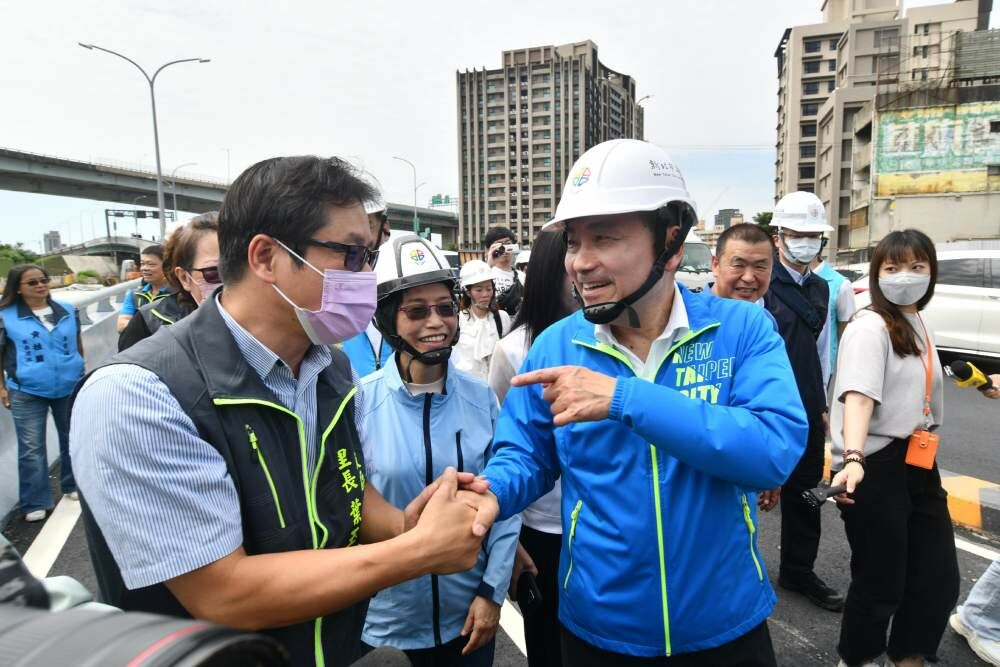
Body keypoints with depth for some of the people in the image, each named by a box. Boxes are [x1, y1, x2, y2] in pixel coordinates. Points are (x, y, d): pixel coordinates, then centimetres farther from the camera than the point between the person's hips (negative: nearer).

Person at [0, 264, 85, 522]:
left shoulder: (67, 310, 2)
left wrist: (83, 374, 15)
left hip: (70, 387, 3)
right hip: (27, 392, -3)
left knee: (72, 439, 15)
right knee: (31, 448, 3)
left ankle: (73, 486, 34)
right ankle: (35, 503, 14)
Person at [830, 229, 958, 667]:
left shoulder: (920, 327, 13)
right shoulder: (870, 327, -14)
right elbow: (859, 396, -29)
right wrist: (853, 458, -43)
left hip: (918, 467, 8)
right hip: (876, 468, -8)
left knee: (940, 581, 13)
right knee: (880, 584, 4)